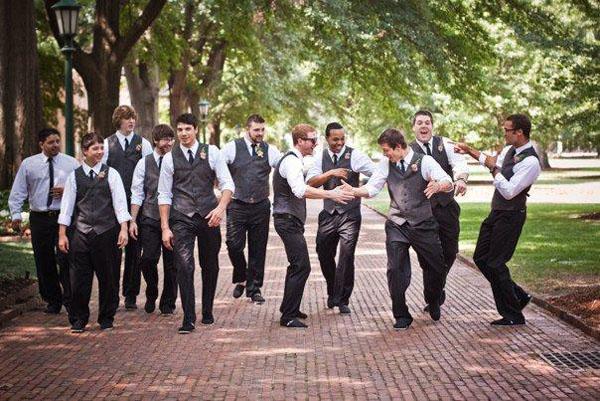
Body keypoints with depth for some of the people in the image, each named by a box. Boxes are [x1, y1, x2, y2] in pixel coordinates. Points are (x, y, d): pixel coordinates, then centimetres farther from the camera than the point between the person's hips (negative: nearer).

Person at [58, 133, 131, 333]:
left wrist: (123, 229, -10)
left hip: (107, 231, -1)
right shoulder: (75, 176, 5)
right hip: (81, 232, 1)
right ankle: (78, 319, 15)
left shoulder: (111, 174, 2)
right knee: (80, 278, 2)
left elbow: (120, 202, -1)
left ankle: (106, 318, 19)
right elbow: (67, 205, 6)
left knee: (108, 277, 6)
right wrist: (62, 234, 3)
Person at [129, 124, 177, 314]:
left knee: (171, 263, 3)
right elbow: (137, 194, 4)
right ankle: (151, 296, 17)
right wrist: (133, 220, -2)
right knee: (148, 259, -8)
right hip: (150, 219, 0)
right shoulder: (144, 163, 4)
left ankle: (168, 302, 18)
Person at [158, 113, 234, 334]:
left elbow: (227, 184, -1)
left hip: (209, 217, 1)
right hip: (181, 218, -1)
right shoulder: (170, 158, 4)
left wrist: (221, 208, -18)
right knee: (184, 266, -13)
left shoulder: (211, 152, 2)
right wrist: (165, 227, -2)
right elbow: (164, 195, 5)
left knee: (210, 266, 11)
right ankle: (188, 318, -9)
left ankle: (207, 312, 27)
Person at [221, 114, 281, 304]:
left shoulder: (270, 150, 5)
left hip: (261, 207, 2)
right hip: (237, 206, -2)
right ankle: (240, 278, 19)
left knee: (258, 249, 6)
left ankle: (254, 288, 18)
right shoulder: (232, 148, -2)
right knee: (234, 245, -8)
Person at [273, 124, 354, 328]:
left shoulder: (293, 160, 18)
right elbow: (300, 190, -33)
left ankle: (289, 309, 31)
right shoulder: (291, 161, -17)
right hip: (288, 221, -11)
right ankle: (288, 316, -10)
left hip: (290, 221, 11)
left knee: (297, 265, 20)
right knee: (302, 267, -13)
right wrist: (330, 194, -36)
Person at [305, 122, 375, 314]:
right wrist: (331, 173, -19)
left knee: (346, 255, -9)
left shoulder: (354, 155, -5)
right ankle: (332, 292, 33)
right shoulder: (321, 157, 5)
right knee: (324, 254, 9)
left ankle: (342, 299, 4)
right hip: (328, 213, 4)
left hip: (350, 214, -4)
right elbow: (310, 182, -6)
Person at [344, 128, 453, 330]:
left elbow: (448, 182, -15)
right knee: (395, 269, -9)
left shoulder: (424, 161, -7)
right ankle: (401, 316, 5)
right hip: (397, 226, 2)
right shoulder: (386, 164, 4)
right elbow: (372, 188, 2)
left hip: (423, 224, -2)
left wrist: (438, 186, -39)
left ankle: (433, 302, 39)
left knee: (436, 267, 8)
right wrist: (354, 191, -17)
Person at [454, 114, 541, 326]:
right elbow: (494, 162, 28)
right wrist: (470, 151, 30)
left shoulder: (530, 161, -22)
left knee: (495, 264, -6)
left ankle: (513, 315, 8)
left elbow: (509, 191, -25)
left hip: (511, 216, -9)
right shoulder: (510, 150, 6)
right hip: (496, 213, 9)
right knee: (481, 258, 12)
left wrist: (494, 169, -17)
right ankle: (518, 296, 23)